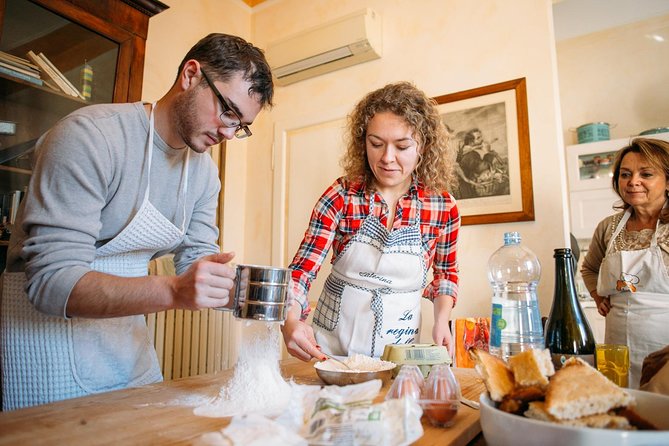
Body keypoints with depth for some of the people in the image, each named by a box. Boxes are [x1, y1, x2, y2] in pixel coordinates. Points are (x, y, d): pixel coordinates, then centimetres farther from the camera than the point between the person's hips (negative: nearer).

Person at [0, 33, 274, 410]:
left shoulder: (204, 172, -1)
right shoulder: (91, 135, -22)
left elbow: (195, 263, 1)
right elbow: (50, 280, -27)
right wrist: (173, 291, -41)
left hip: (126, 336, 7)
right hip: (46, 333, -6)